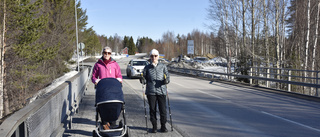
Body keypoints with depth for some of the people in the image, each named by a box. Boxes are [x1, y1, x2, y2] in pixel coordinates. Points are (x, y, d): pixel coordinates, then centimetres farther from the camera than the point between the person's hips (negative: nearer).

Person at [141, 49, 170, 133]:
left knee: (163, 109, -2)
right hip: (150, 92, 1)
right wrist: (142, 80, -15)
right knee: (152, 109, 4)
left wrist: (166, 80, -17)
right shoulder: (147, 68, 9)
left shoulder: (163, 67, 8)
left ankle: (163, 126, 15)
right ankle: (154, 127, 18)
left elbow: (167, 77, 5)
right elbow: (145, 80, 8)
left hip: (161, 91, 0)